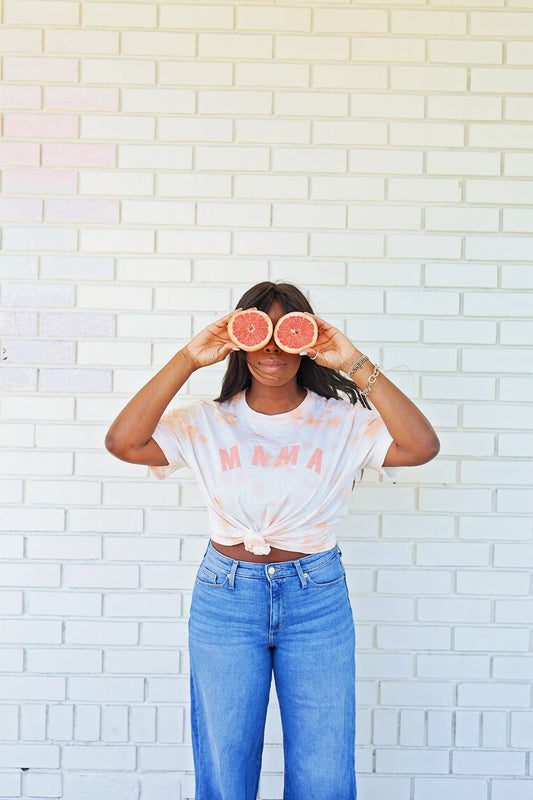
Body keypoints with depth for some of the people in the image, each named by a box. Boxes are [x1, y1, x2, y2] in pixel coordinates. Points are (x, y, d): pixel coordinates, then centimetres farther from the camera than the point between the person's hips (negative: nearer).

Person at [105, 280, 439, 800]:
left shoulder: (342, 422, -1)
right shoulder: (207, 424, 1)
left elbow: (421, 446, -17)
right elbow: (123, 442, -13)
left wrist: (356, 365, -17)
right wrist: (189, 360, -15)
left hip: (317, 602, 0)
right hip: (225, 599, 1)